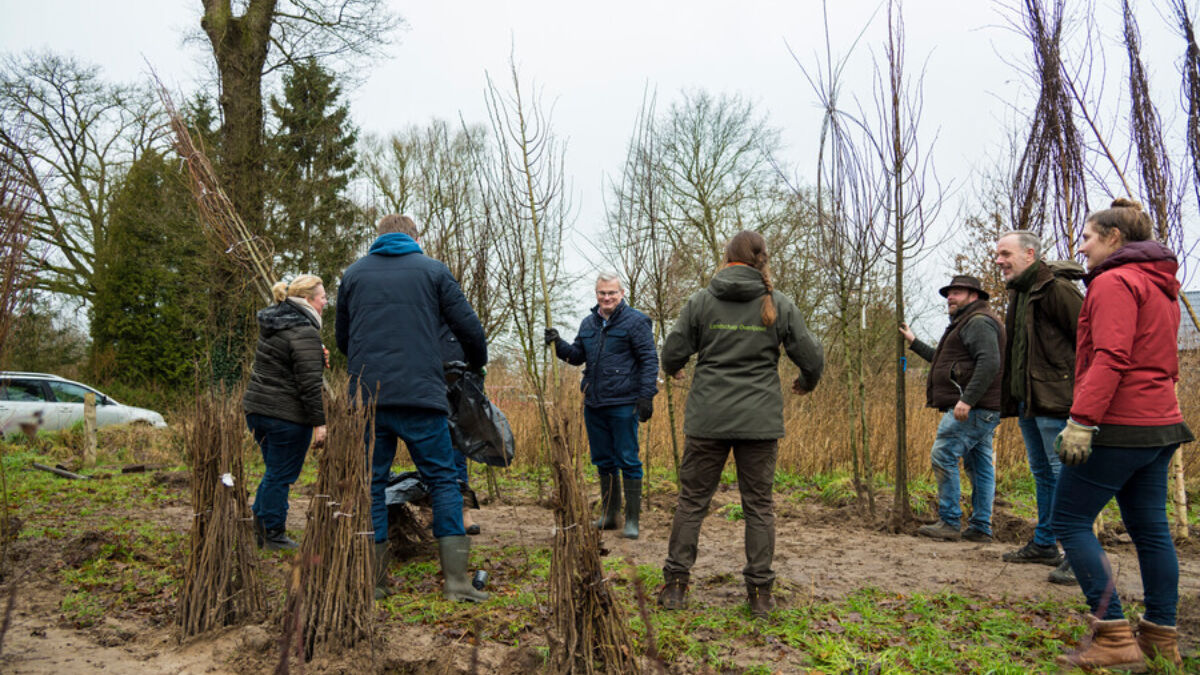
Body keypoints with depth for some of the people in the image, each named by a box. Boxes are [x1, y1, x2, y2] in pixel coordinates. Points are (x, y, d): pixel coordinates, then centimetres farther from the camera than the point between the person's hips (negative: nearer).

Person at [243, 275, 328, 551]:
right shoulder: (304, 333, -17)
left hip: (256, 407, 9)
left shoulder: (271, 325, 13)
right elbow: (309, 383, -19)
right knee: (281, 475, 2)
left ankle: (259, 523, 23)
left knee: (275, 471, 20)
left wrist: (317, 357, 12)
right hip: (286, 415, -9)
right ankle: (273, 536, 12)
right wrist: (318, 422, -15)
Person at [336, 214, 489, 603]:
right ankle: (456, 580, -1)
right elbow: (469, 328, 6)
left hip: (366, 396, 3)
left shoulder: (353, 274, 15)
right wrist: (477, 364, 26)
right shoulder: (433, 271, 7)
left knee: (371, 484, 10)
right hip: (421, 395, -2)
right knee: (443, 482, 4)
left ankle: (372, 581, 11)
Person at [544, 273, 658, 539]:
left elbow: (649, 360, -8)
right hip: (593, 404, 7)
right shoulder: (588, 323, 14)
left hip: (623, 404, -7)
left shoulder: (635, 321, -5)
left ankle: (632, 519, 6)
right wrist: (558, 344, -2)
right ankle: (608, 515, 26)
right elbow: (577, 356, 18)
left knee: (628, 460, -2)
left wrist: (647, 396, -16)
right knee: (603, 460, 14)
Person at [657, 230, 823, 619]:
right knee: (759, 504, 9)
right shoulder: (778, 304, 0)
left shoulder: (701, 301, -1)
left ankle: (675, 585, 13)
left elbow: (673, 353, 1)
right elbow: (812, 358, 3)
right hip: (760, 420, 0)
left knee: (692, 500, 9)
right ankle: (760, 593, 12)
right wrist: (806, 383, 25)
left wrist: (672, 371, 24)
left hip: (708, 417, 0)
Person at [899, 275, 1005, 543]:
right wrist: (914, 343, 35)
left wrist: (967, 399, -28)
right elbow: (945, 361, 34)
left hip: (972, 409, -11)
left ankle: (949, 522, -10)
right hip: (978, 409, 11)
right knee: (980, 465, 9)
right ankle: (981, 528, 12)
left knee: (943, 456, -12)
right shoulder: (966, 324, 26)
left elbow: (989, 362, -23)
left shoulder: (979, 322, -9)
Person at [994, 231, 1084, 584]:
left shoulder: (1056, 288, -14)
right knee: (1042, 474, 17)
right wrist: (1011, 396, 21)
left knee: (1064, 475, -6)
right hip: (1027, 400, 10)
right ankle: (1044, 544, 28)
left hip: (1054, 401, -10)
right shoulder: (1018, 292, 16)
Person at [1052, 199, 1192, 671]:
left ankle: (1114, 636, -5)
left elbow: (1111, 358, -22)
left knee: (1069, 520, -4)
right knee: (1149, 527, 13)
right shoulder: (1160, 286, 20)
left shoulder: (1114, 282, -11)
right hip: (1160, 423, 10)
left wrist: (1081, 420, -25)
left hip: (1120, 426, -10)